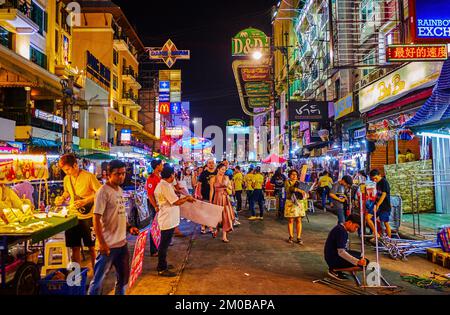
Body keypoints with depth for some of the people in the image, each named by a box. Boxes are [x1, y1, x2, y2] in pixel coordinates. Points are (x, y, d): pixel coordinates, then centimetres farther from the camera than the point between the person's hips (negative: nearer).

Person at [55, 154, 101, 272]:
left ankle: (94, 271, 22)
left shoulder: (89, 176, -13)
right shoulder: (66, 179, 5)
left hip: (88, 216, -5)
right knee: (75, 247, 11)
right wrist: (62, 198, 1)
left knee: (91, 247, 7)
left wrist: (85, 201, -23)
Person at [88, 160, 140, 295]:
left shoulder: (120, 190, 8)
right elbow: (96, 219, -18)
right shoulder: (103, 192, -15)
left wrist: (129, 228, 5)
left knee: (123, 277, 20)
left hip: (122, 242, 8)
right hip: (108, 244, -8)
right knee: (98, 279, 5)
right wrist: (101, 243, -20)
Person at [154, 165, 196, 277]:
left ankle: (162, 265, 32)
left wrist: (186, 198, 10)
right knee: (164, 244, 0)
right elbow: (176, 202, -22)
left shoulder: (162, 185, 11)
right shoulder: (165, 186, -22)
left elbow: (173, 200, 15)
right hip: (168, 220, -10)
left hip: (167, 219, 10)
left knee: (165, 243, 19)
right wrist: (187, 198, -6)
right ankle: (162, 269, 11)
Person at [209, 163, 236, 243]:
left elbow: (231, 188, 7)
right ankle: (217, 229, 34)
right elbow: (211, 190, 0)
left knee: (225, 215, -3)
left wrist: (227, 184, -14)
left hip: (225, 198, 2)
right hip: (217, 198, -2)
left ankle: (224, 236, 3)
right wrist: (210, 201, 0)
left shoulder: (226, 177, 5)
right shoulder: (213, 179, -2)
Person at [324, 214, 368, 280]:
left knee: (360, 255, 22)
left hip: (334, 255, 11)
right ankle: (335, 270, -8)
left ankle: (335, 268, 9)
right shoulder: (341, 231, -21)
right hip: (333, 259, -11)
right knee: (365, 262, -15)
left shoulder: (342, 228, 10)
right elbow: (341, 252, -29)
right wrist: (358, 262, -34)